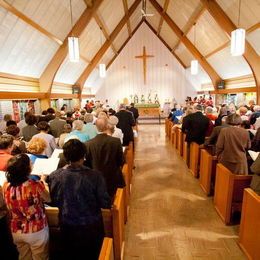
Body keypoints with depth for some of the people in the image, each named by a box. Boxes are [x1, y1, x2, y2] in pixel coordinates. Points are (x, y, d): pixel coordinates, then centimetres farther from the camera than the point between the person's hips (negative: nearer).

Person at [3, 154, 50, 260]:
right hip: (37, 231, -4)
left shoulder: (6, 186, -14)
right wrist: (43, 181, 5)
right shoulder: (36, 185, -29)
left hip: (16, 231, 4)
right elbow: (48, 199, -9)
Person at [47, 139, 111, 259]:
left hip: (68, 227, 2)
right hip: (92, 227, -2)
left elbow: (53, 202, -4)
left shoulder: (54, 176, -19)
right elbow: (105, 204, -18)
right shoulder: (95, 176, -26)